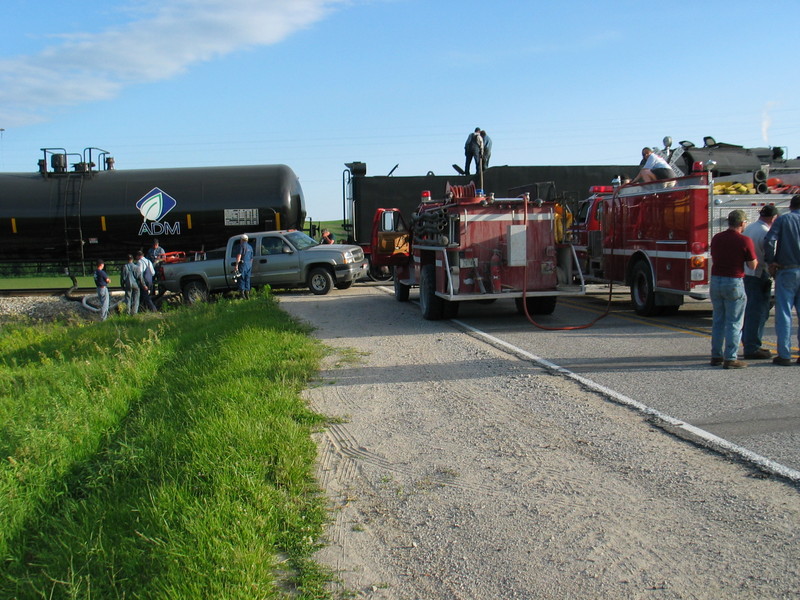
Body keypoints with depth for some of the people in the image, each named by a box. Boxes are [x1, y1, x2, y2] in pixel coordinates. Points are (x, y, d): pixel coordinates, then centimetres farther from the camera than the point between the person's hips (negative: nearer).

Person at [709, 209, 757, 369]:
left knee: (718, 320, 14)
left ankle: (716, 356, 18)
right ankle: (730, 359, 0)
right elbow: (753, 265, -6)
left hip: (715, 280, 6)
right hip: (734, 283, -6)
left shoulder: (716, 238, 6)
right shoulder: (744, 241, -11)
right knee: (734, 322, 1)